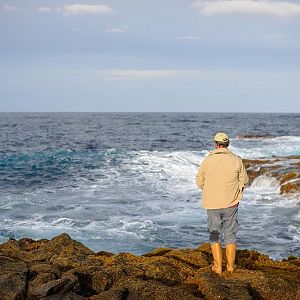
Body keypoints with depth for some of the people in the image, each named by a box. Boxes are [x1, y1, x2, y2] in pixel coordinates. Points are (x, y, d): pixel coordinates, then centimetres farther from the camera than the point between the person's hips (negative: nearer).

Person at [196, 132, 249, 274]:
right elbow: (244, 180, 3)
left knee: (214, 234, 11)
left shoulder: (208, 160, -8)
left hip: (212, 204, -1)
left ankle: (218, 266, 12)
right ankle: (230, 266, 18)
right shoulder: (236, 160, -6)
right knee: (230, 234, 13)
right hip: (231, 203, 1)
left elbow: (199, 181, 1)